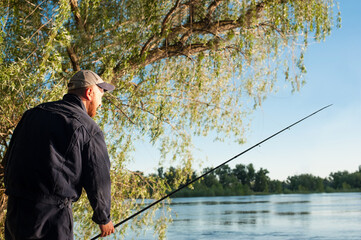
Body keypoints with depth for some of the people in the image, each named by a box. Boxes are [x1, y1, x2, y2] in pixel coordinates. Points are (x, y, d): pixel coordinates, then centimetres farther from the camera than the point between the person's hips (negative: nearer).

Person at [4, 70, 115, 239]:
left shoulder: (33, 113, 12)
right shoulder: (88, 129, -7)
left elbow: (9, 160, 15)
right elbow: (98, 181, -4)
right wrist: (104, 219, 12)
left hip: (14, 212, 7)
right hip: (51, 218, -6)